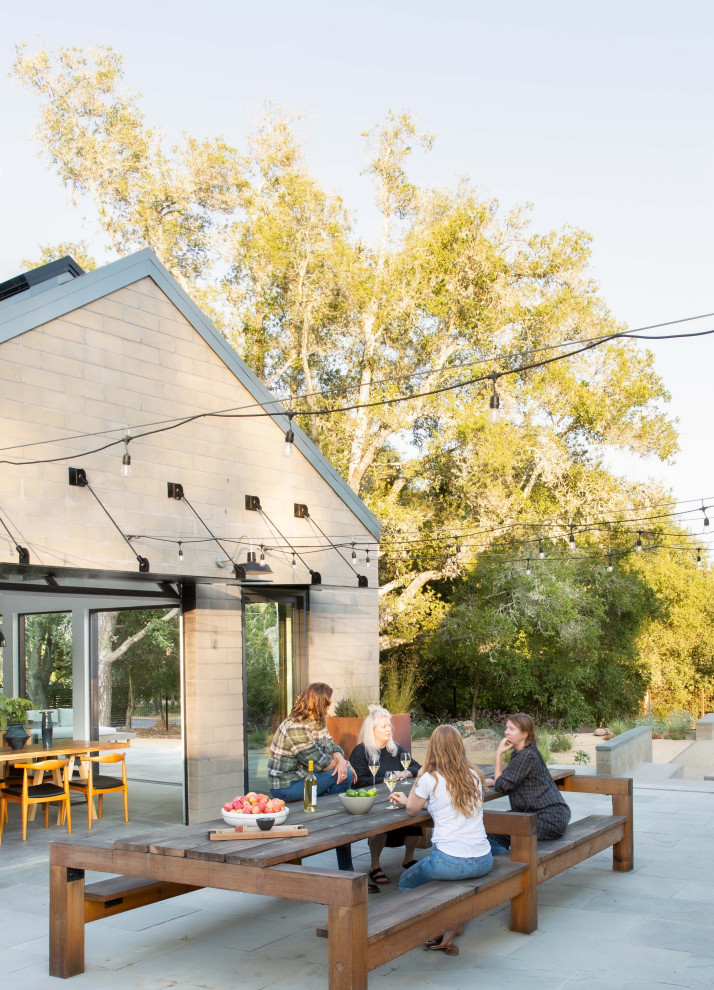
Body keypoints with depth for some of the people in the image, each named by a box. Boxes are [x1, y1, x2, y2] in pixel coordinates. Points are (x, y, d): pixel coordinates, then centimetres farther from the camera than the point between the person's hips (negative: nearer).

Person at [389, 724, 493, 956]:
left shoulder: (430, 779, -9)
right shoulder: (475, 775, 8)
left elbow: (412, 809, 9)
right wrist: (406, 800, 30)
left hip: (450, 862, -5)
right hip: (483, 862, 6)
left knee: (406, 883, 22)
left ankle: (439, 932, 12)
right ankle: (453, 925, 23)